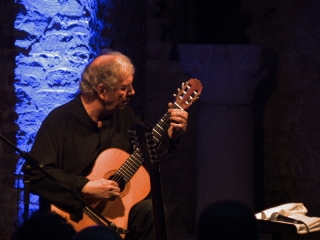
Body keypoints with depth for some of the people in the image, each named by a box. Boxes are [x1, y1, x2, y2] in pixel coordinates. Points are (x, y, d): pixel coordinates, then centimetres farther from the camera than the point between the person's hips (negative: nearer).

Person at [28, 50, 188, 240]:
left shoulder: (123, 113, 8)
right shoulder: (59, 121, -13)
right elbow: (35, 174, -21)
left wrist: (172, 134, 5)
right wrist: (86, 187, -25)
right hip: (72, 217, -7)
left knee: (152, 210, -23)